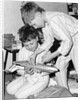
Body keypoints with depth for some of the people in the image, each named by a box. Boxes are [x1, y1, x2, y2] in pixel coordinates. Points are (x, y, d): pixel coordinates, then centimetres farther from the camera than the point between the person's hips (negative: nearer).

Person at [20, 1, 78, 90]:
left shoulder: (53, 20, -32)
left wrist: (51, 56, -25)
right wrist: (35, 54, -4)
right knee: (59, 66, 6)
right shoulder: (44, 23, -3)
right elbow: (48, 42, 7)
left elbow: (68, 41, -31)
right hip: (68, 40, 9)